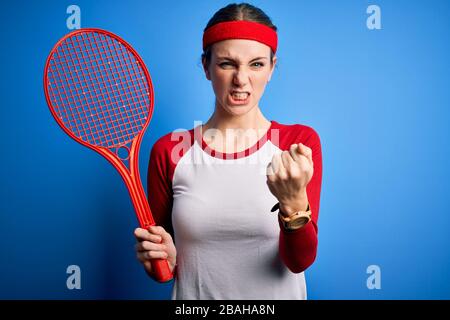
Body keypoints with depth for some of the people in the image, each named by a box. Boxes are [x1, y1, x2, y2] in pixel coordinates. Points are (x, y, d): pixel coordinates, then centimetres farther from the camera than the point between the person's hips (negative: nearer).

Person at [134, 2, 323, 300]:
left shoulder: (301, 142, -11)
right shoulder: (169, 151, -10)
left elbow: (300, 260, -16)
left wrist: (294, 202, -33)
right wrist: (160, 258, -19)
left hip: (278, 294, 0)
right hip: (194, 295, 1)